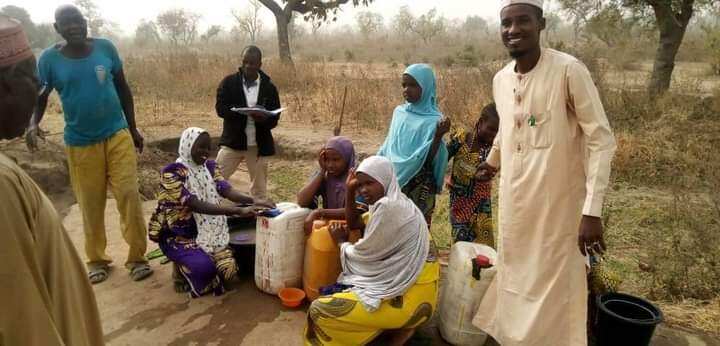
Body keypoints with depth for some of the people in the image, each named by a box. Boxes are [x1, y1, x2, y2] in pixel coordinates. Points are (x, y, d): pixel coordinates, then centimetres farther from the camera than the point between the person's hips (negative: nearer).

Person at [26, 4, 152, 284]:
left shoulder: (105, 48, -2)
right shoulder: (50, 59, -5)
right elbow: (40, 96, 3)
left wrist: (133, 128, 9)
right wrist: (33, 123, -19)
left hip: (117, 135, 0)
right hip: (80, 143, 0)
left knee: (129, 195, -4)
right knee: (90, 205, 8)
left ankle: (137, 256, 8)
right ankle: (97, 260, 25)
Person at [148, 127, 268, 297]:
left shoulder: (210, 166, 1)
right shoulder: (172, 173, -19)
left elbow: (228, 191, -14)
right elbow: (197, 206, -30)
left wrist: (254, 201, -34)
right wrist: (238, 211, -40)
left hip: (208, 231, 5)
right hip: (178, 235, -5)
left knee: (228, 268, -16)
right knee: (204, 267, -30)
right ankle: (182, 269, 6)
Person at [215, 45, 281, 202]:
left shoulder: (269, 87, 0)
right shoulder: (229, 82, -1)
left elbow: (274, 117, 0)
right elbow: (220, 108, -11)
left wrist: (264, 118, -24)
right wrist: (247, 111, -26)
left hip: (259, 144, 1)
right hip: (232, 141, 0)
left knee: (259, 189, 10)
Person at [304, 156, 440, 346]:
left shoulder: (390, 207, -21)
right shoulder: (390, 202, 11)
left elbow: (364, 253, -13)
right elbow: (354, 223, 21)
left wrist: (341, 242, 7)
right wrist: (350, 191, 9)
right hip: (402, 283, 10)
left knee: (318, 310, -11)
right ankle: (400, 325, 16)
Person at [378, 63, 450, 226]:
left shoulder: (433, 120, -10)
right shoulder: (399, 112, 6)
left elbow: (428, 160, -16)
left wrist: (438, 135, -28)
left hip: (419, 187, -5)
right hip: (394, 180, 5)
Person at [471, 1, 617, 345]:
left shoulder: (569, 70, -15)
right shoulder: (500, 79, 4)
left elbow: (601, 140, -15)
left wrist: (592, 210, -20)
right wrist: (492, 161, 39)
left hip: (558, 205, -6)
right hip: (514, 203, 6)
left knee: (554, 289, 3)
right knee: (514, 279, 17)